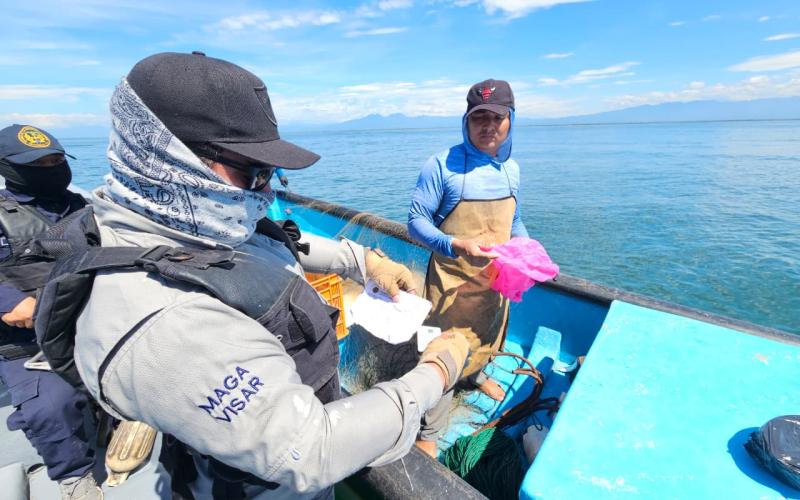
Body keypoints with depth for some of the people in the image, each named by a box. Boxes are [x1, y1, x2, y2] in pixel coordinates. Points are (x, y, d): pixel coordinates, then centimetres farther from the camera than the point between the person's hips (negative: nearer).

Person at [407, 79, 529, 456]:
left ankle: (476, 374, 61)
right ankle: (427, 436, 25)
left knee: (483, 336, 28)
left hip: (495, 278, 6)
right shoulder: (443, 164, -18)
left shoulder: (511, 169, 2)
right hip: (453, 280, -6)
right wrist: (456, 245, -32)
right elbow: (416, 221, -17)